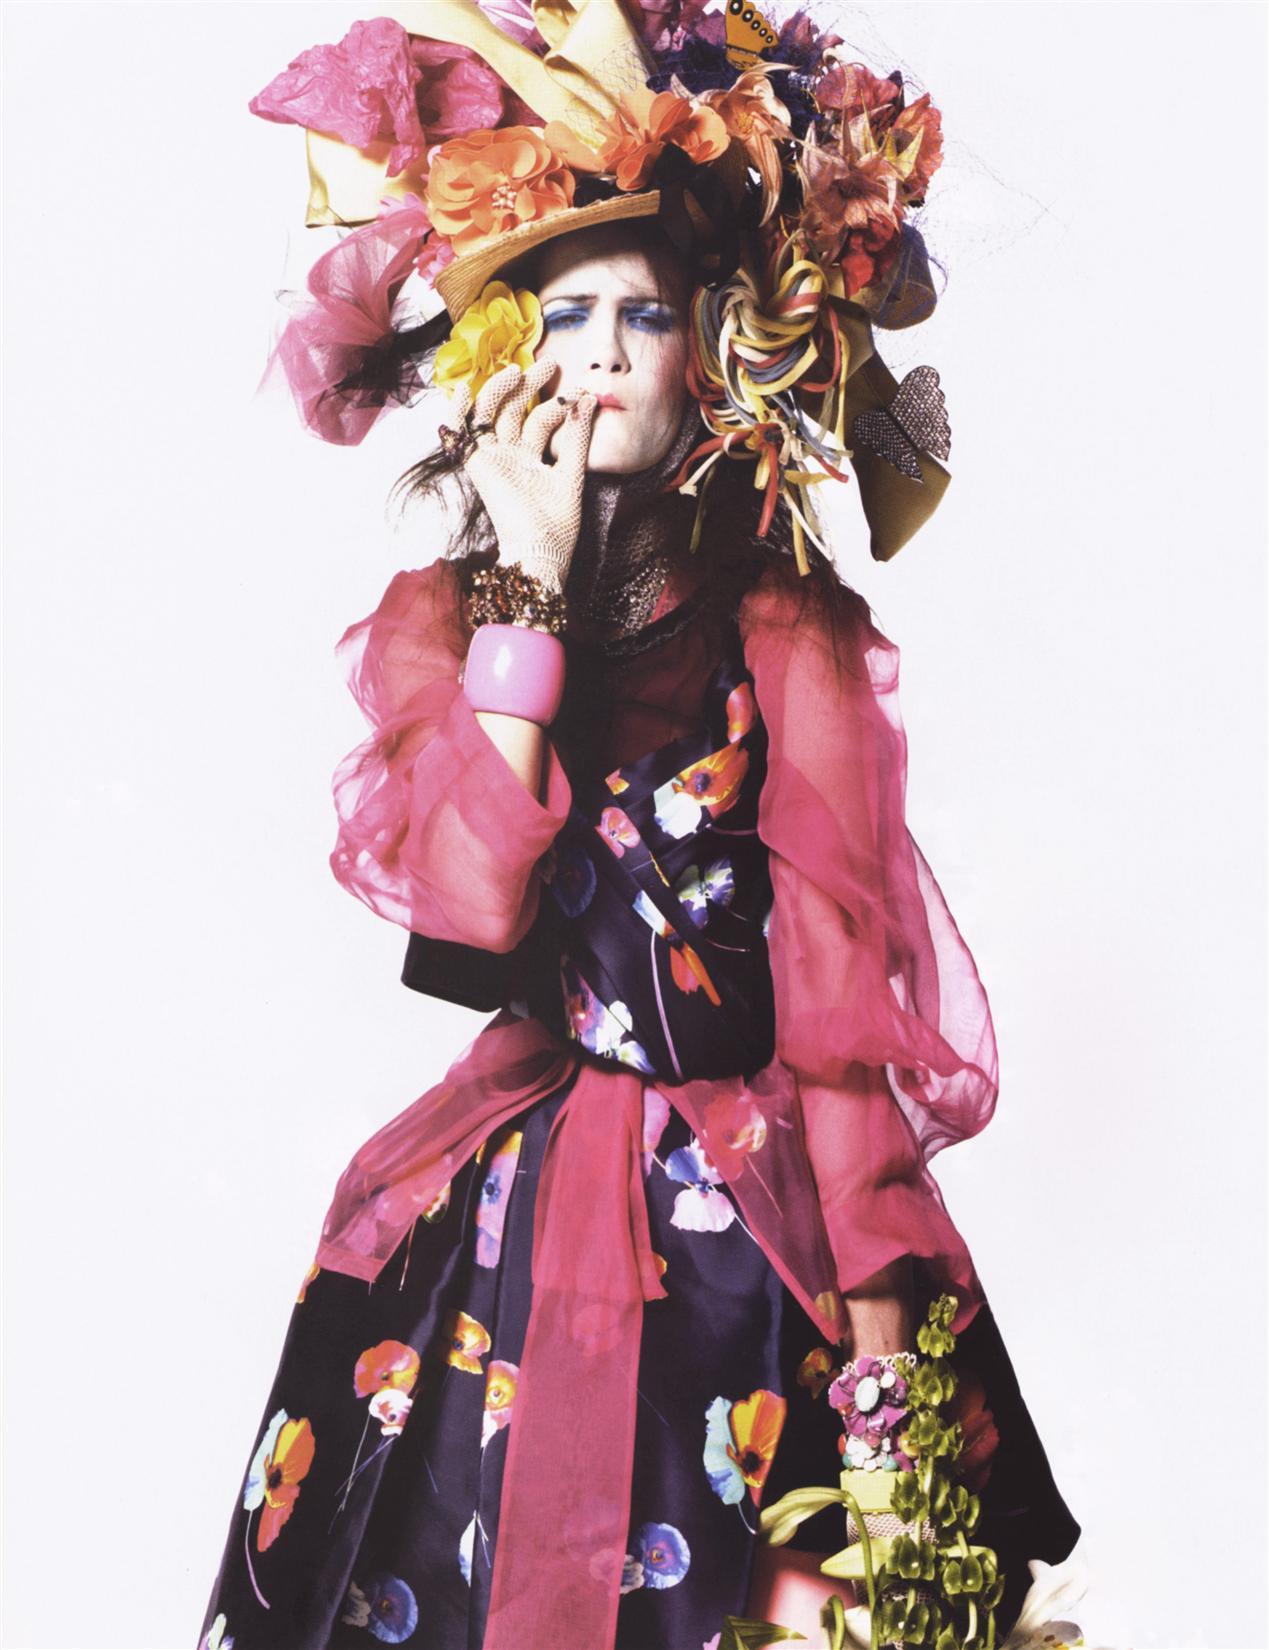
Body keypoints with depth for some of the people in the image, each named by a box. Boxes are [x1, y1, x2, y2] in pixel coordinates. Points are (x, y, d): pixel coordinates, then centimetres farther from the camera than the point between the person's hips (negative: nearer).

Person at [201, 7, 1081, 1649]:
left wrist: (876, 1323, -14)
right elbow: (472, 895, -13)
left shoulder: (792, 633, 0)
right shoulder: (431, 621, 5)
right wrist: (530, 587, -11)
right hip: (502, 1208, 1)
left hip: (757, 1204, -1)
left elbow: (843, 971, -7)